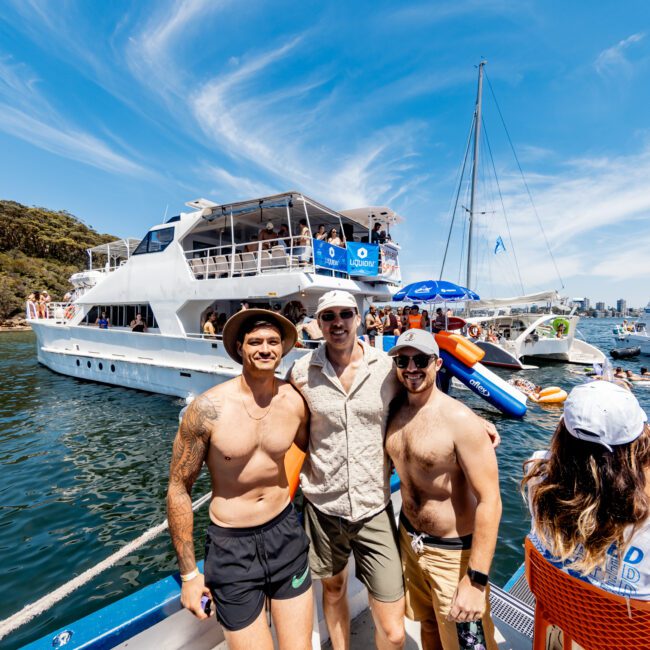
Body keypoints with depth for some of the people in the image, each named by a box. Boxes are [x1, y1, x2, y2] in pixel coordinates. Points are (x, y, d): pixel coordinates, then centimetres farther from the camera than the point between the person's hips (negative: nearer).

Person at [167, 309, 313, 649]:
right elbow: (178, 489, -8)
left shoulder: (295, 401, -10)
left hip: (285, 533, 3)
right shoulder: (208, 408, -19)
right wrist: (189, 574, -3)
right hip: (231, 545, -3)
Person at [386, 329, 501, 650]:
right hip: (409, 540, 6)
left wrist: (476, 579, -23)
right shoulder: (396, 410, -4)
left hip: (454, 551, -5)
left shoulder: (460, 420, -23)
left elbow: (489, 500, -23)